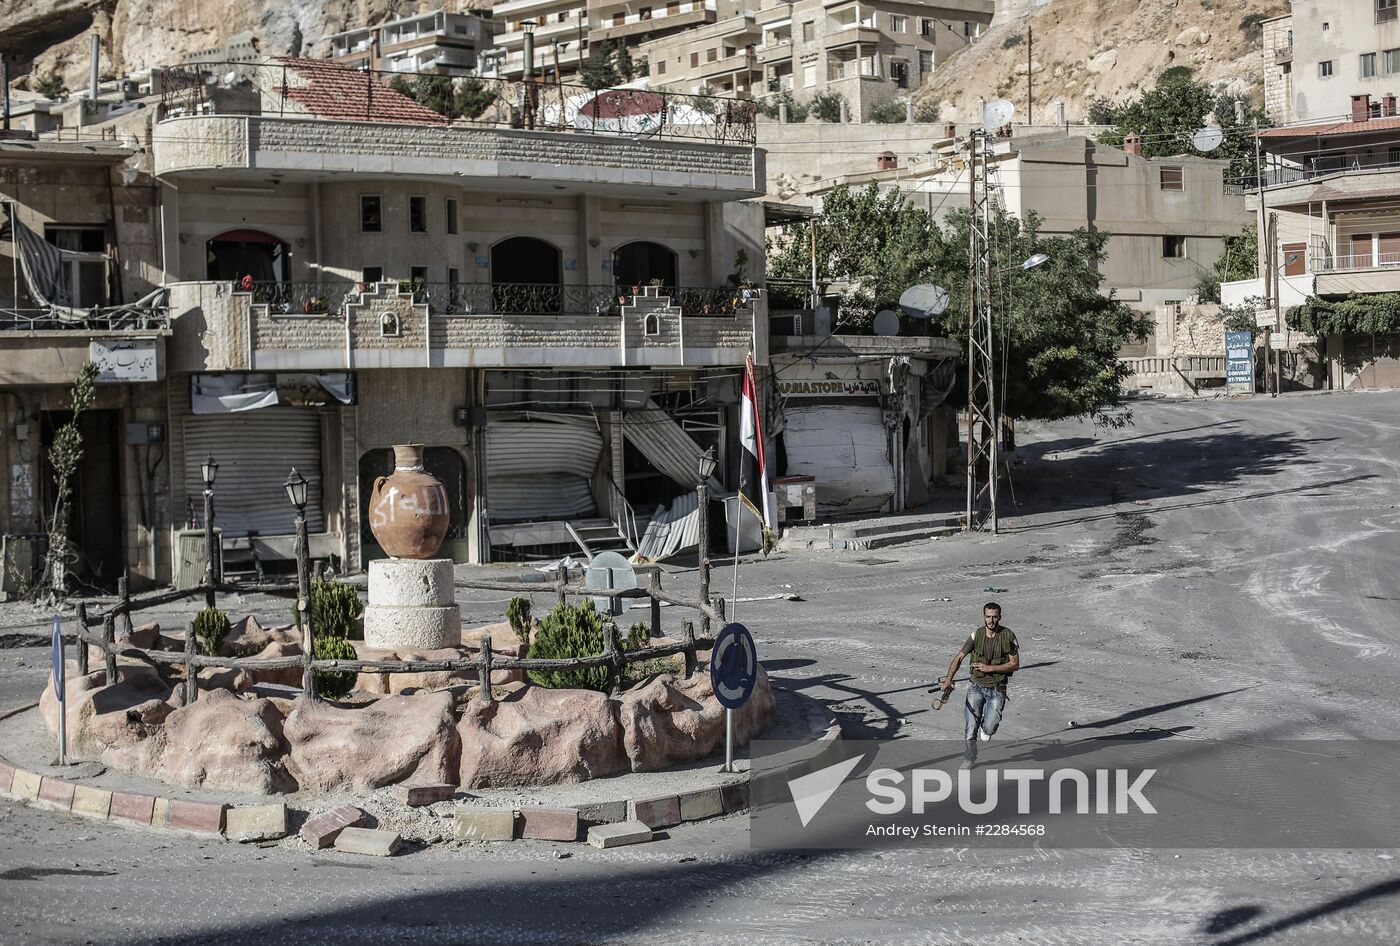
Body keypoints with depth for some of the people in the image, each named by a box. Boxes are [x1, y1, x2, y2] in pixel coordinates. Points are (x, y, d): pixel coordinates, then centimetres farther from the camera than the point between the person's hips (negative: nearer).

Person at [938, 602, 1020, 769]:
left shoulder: (1008, 636, -8)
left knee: (989, 729, -11)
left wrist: (990, 668, -16)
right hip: (976, 685, 1)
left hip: (997, 688, -1)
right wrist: (948, 679, -13)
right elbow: (959, 657, 0)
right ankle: (969, 758, 17)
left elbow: (1015, 665, -6)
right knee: (970, 725, -5)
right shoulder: (976, 635, -4)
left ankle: (986, 726, 27)